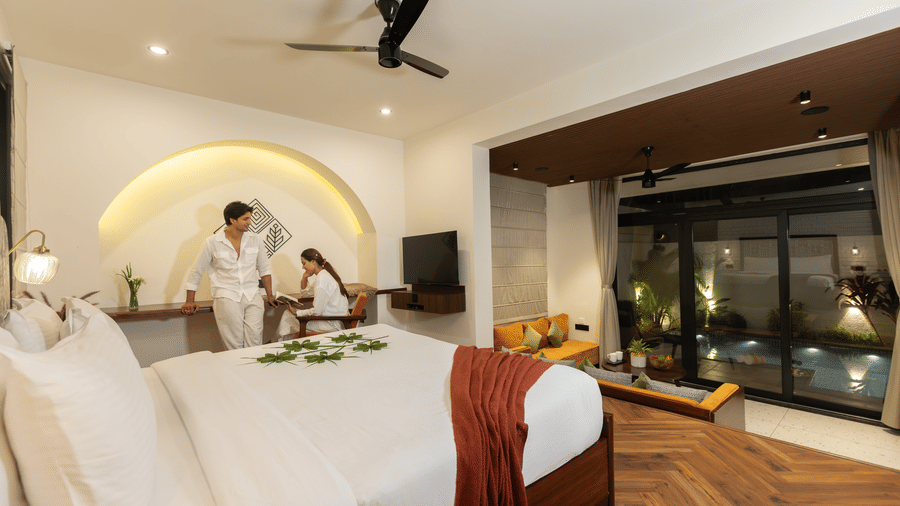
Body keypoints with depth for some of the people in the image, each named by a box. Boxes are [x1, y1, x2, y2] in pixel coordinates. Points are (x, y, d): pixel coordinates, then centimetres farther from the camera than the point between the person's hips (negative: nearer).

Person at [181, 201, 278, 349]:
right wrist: (189, 301, 11)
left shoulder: (255, 240, 8)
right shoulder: (213, 242, 1)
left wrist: (269, 295, 15)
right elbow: (197, 271, 11)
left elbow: (264, 269, 16)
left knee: (255, 342, -7)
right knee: (235, 345, -6)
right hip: (227, 297, -2)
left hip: (252, 296, 2)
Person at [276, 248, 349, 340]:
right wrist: (304, 277, 6)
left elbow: (317, 311, -19)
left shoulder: (322, 279, -21)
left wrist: (297, 313, -6)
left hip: (333, 324, -10)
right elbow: (303, 289, 26)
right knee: (287, 314, 11)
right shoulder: (325, 274, 10)